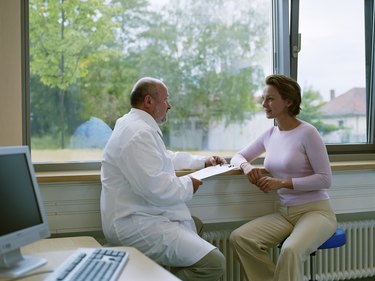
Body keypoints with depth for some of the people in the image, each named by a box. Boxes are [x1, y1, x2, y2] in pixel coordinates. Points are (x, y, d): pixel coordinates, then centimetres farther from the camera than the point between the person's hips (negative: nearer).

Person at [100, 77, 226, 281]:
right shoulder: (138, 134, -20)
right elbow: (156, 188, -28)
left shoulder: (137, 126, 15)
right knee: (213, 263, -20)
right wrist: (188, 185, -10)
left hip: (141, 217, 12)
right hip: (135, 226, -12)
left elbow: (167, 157, 31)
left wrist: (203, 161, 23)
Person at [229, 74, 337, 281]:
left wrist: (283, 183, -19)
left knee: (290, 251, -36)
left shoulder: (307, 133, -11)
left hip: (315, 211, -6)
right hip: (284, 213, 6)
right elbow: (238, 156, 19)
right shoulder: (270, 135, 8)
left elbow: (325, 179, -12)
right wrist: (246, 166, -5)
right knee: (239, 238, -18)